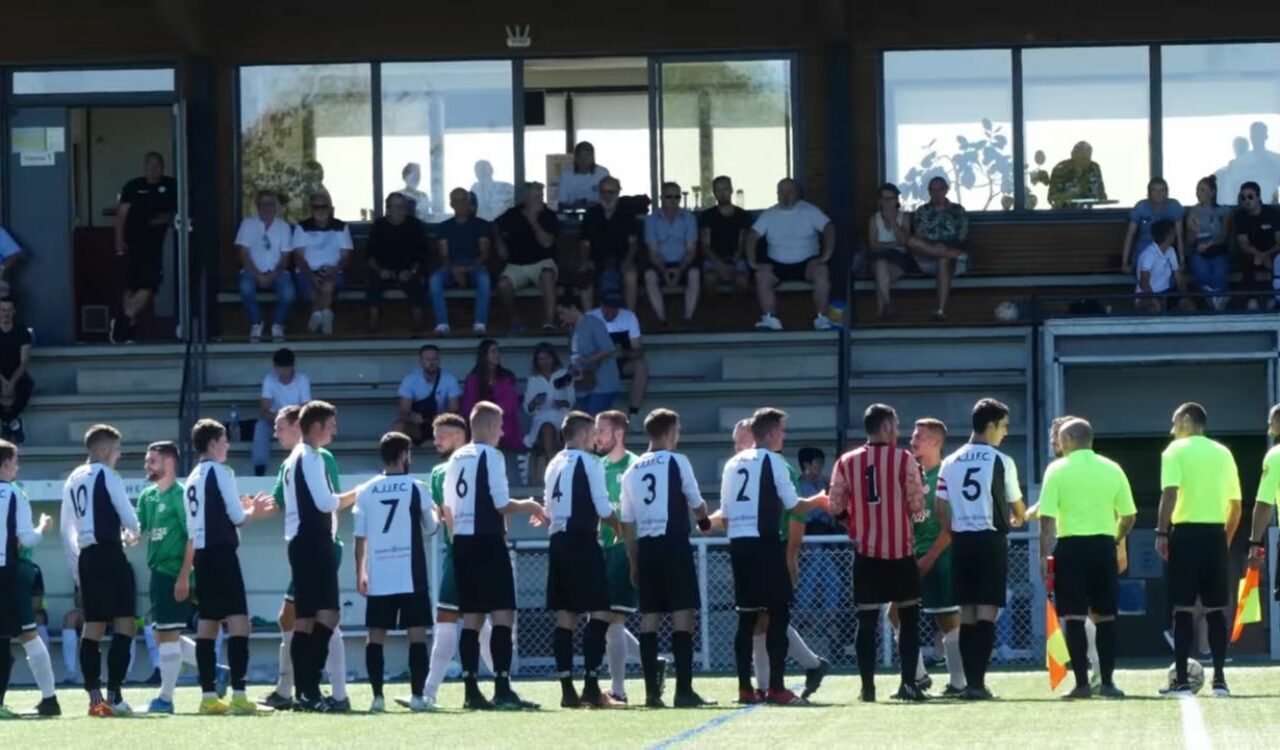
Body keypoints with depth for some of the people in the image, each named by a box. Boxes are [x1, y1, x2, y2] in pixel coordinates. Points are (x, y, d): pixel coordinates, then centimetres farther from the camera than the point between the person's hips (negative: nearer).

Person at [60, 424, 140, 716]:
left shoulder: (73, 480, 16)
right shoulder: (106, 475, -6)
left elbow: (66, 531, 19)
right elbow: (129, 519, -6)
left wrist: (76, 569, 24)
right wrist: (131, 534, 17)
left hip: (85, 557, 8)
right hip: (109, 555, -8)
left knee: (93, 627, 9)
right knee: (125, 624, -6)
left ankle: (95, 698, 7)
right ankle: (113, 695, -14)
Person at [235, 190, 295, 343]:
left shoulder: (283, 226, 2)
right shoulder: (248, 224, -2)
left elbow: (285, 257, 0)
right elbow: (244, 254, -6)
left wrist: (272, 276, -17)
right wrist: (258, 276, -17)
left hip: (276, 272, 1)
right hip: (253, 271, -1)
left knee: (288, 292, -31)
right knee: (246, 287, -35)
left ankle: (278, 325, -3)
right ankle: (256, 324, -11)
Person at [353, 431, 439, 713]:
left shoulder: (366, 491, 4)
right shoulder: (415, 488, -2)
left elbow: (360, 537, 4)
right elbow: (430, 528, 8)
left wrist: (360, 573, 12)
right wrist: (435, 513, 29)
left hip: (378, 576, 2)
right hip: (411, 574, -2)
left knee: (376, 635, 5)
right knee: (417, 634, 0)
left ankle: (377, 696, -2)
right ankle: (417, 695, -6)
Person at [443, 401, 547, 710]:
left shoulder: (456, 458, 13)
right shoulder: (491, 456, -9)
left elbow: (448, 508, 14)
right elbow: (503, 505, -14)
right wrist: (531, 507, 3)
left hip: (462, 544, 8)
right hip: (488, 542, -8)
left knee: (471, 617, 9)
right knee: (503, 614, -7)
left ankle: (471, 690, 7)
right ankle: (502, 688, -15)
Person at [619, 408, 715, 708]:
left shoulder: (632, 471, 12)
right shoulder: (677, 462, -2)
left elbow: (627, 523, 12)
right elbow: (696, 504, 4)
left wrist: (634, 563, 17)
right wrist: (704, 519, 28)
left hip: (646, 547, 5)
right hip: (674, 544, -5)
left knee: (649, 618, 6)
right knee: (682, 616, -5)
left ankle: (652, 691, 3)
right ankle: (684, 690, -12)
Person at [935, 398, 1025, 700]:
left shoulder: (950, 463, 8)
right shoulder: (1001, 461, -4)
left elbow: (940, 510, 6)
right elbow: (1017, 509, 7)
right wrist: (1017, 520, 30)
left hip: (962, 541, 4)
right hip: (990, 540, -4)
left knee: (967, 615, 7)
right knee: (987, 613, -5)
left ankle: (971, 681, 5)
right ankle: (978, 681, -13)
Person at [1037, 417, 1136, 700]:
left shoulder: (1057, 470, -3)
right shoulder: (1112, 470, 6)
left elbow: (1047, 518, -7)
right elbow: (1128, 516, 7)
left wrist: (1044, 556, -4)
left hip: (1071, 547, -3)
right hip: (1103, 545, 3)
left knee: (1074, 617, 0)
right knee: (1105, 616, 9)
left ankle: (1082, 683, -3)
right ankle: (1107, 682, 8)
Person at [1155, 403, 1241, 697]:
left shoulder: (1176, 451, -2)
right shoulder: (1223, 453, 13)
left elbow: (1170, 494, -15)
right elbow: (1236, 505, 12)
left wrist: (1161, 533, -11)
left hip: (1187, 532, -4)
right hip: (1215, 533, 4)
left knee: (1183, 608, -2)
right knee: (1216, 609, 7)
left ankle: (1181, 681, -5)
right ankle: (1219, 679, 4)